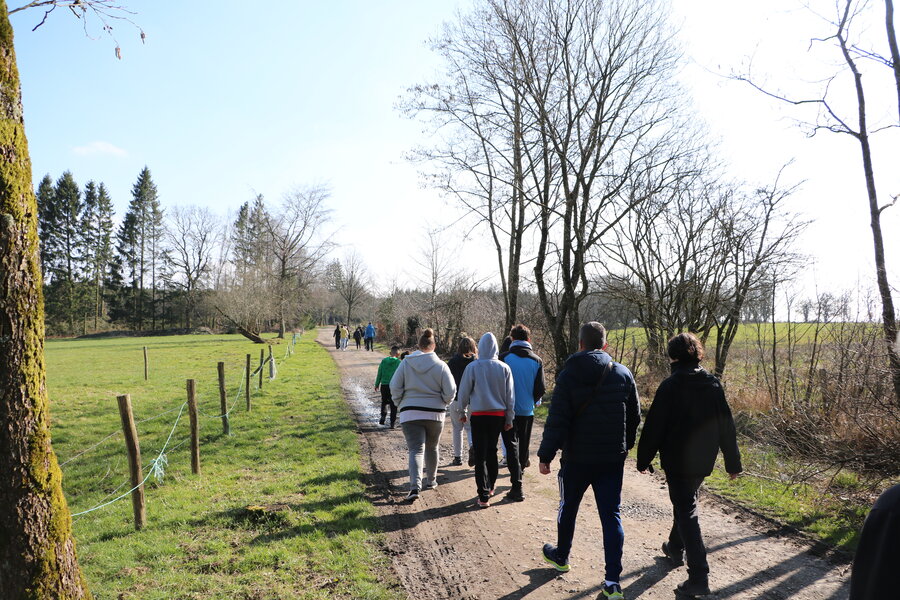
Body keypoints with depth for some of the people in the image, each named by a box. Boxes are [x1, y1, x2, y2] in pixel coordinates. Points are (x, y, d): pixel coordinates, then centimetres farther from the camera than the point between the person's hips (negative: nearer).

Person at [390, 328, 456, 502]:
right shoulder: (440, 365, -4)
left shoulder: (406, 363, -3)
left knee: (416, 450, -3)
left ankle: (415, 486, -19)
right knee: (432, 448, 20)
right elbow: (450, 391, -6)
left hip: (410, 413, -1)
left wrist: (400, 404, 11)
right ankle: (430, 480, 34)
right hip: (435, 413, 1)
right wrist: (442, 403, 13)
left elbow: (395, 387, -3)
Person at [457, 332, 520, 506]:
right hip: (499, 415, 3)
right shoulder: (504, 368, -1)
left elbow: (464, 392, -2)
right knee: (492, 450, 17)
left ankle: (484, 495, -3)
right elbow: (510, 395, 3)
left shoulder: (473, 367, -8)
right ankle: (490, 487, 28)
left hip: (479, 415, -3)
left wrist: (462, 411, 15)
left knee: (481, 455, 1)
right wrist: (509, 418, 11)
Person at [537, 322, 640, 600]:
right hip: (613, 459, 2)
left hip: (576, 459, -2)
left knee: (568, 508, 19)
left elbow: (557, 420, -15)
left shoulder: (568, 375, -11)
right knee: (611, 516, 7)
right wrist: (625, 447, 22)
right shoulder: (623, 374, -1)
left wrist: (546, 455, -9)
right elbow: (634, 417, 8)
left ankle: (561, 556, 39)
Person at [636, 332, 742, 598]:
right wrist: (732, 462, 12)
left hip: (677, 459, -6)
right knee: (685, 502, 25)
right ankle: (676, 548, 43)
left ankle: (699, 577, -6)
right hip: (704, 460, 6)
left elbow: (654, 426, -13)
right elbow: (726, 426, 5)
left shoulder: (670, 386, -15)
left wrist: (644, 459, -3)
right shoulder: (713, 385, 1)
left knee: (686, 511, -2)